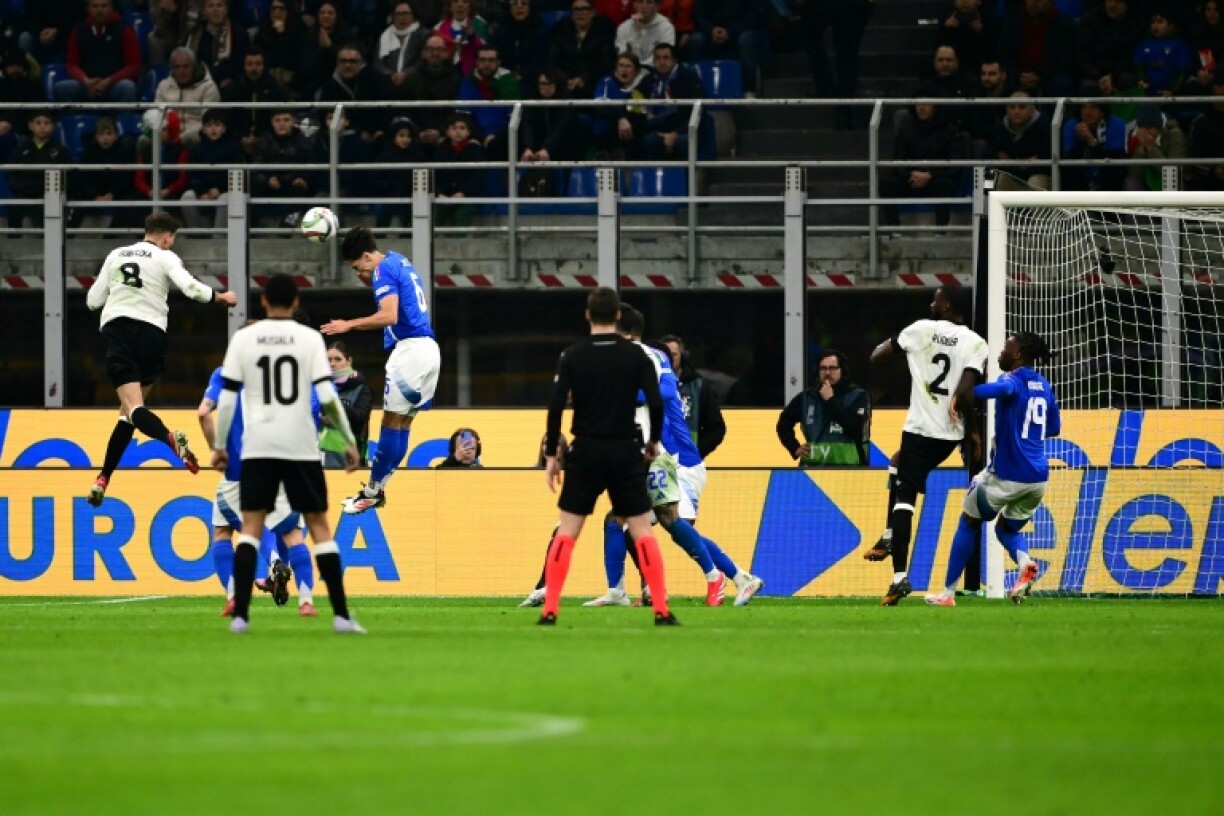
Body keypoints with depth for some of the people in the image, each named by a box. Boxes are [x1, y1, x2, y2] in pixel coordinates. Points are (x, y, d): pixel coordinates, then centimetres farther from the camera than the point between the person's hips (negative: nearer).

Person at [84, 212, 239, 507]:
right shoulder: (165, 258, 6)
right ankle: (103, 479, 7)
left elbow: (93, 301, 17)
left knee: (132, 406, -12)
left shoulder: (116, 255, 16)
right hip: (150, 332, -1)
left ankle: (170, 438, -43)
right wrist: (222, 297, 7)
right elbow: (191, 288, -9)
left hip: (116, 330, 1)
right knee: (130, 409, 13)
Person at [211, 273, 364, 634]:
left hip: (258, 446, 0)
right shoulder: (310, 338, 0)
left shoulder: (243, 339, 2)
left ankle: (240, 614, -7)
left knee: (251, 526, 4)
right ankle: (341, 615, 1)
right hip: (301, 446, 0)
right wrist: (350, 441, 3)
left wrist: (219, 445, 11)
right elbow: (327, 397, -6)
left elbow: (227, 398, 1)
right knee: (319, 525, 6)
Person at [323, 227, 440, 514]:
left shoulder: (384, 269, -10)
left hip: (410, 348, -10)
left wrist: (350, 325, -17)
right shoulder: (399, 261, 18)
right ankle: (376, 488, 13)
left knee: (392, 421, -5)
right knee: (403, 423, 10)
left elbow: (389, 316, -22)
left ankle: (373, 491, -2)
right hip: (429, 348, 10)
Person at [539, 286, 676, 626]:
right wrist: (653, 441, 11)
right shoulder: (635, 355, -1)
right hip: (625, 452, 0)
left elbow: (555, 405, -7)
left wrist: (551, 454, 0)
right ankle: (661, 610, -3)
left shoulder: (572, 356, -1)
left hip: (586, 454, 0)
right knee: (642, 531, 5)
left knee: (567, 532, 6)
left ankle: (549, 610, -2)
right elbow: (656, 403, -6)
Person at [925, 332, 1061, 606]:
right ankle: (1025, 562, -9)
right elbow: (1054, 428, 23)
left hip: (1007, 475, -6)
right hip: (1038, 478, 6)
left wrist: (965, 395, -40)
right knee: (1007, 528, 26)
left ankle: (948, 593, 17)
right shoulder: (1044, 386, 12)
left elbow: (1003, 388, -36)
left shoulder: (1014, 380, -10)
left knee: (969, 521, 15)